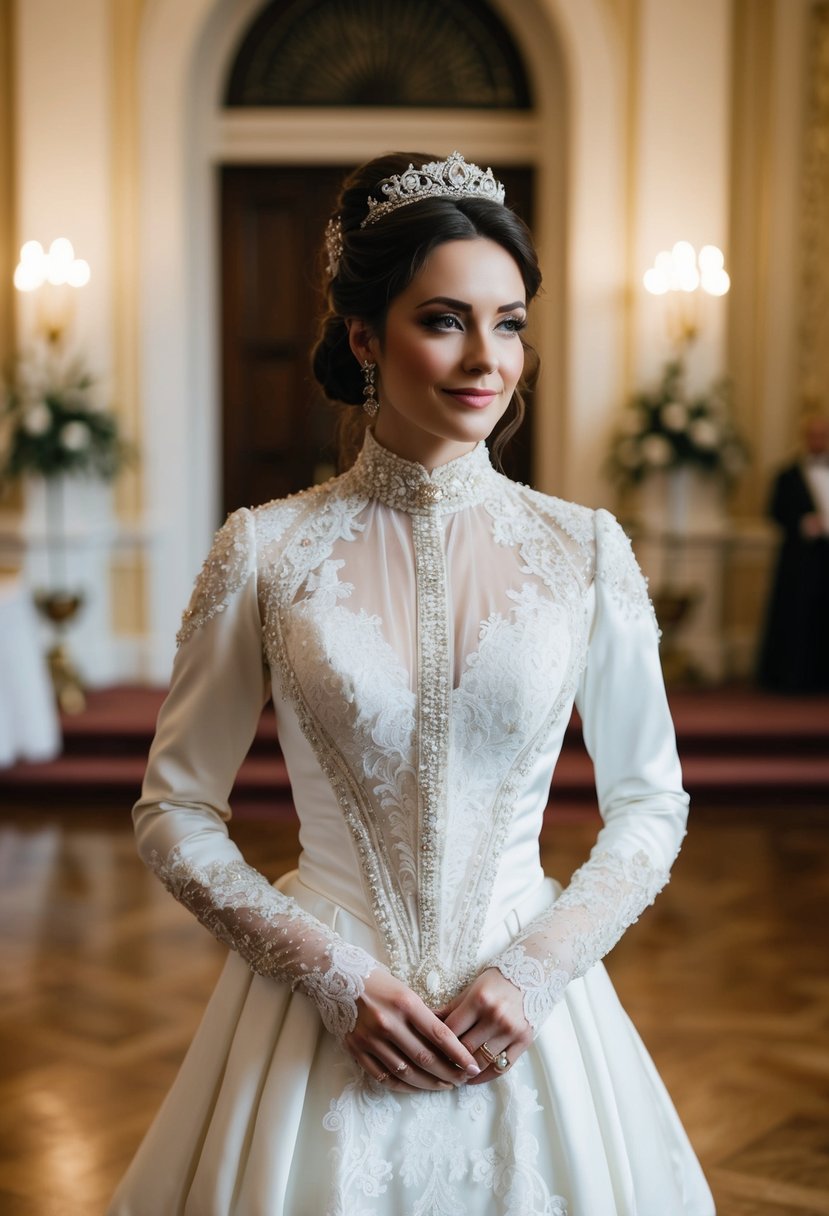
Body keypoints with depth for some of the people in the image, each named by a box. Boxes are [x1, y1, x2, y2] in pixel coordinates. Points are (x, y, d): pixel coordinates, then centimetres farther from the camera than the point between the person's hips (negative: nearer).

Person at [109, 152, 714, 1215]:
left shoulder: (584, 550, -3)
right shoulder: (265, 551, -6)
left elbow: (650, 806, 4)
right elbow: (174, 813, -1)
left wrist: (536, 970, -9)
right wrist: (331, 975, -11)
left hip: (527, 1016, 1)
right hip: (319, 1022, -1)